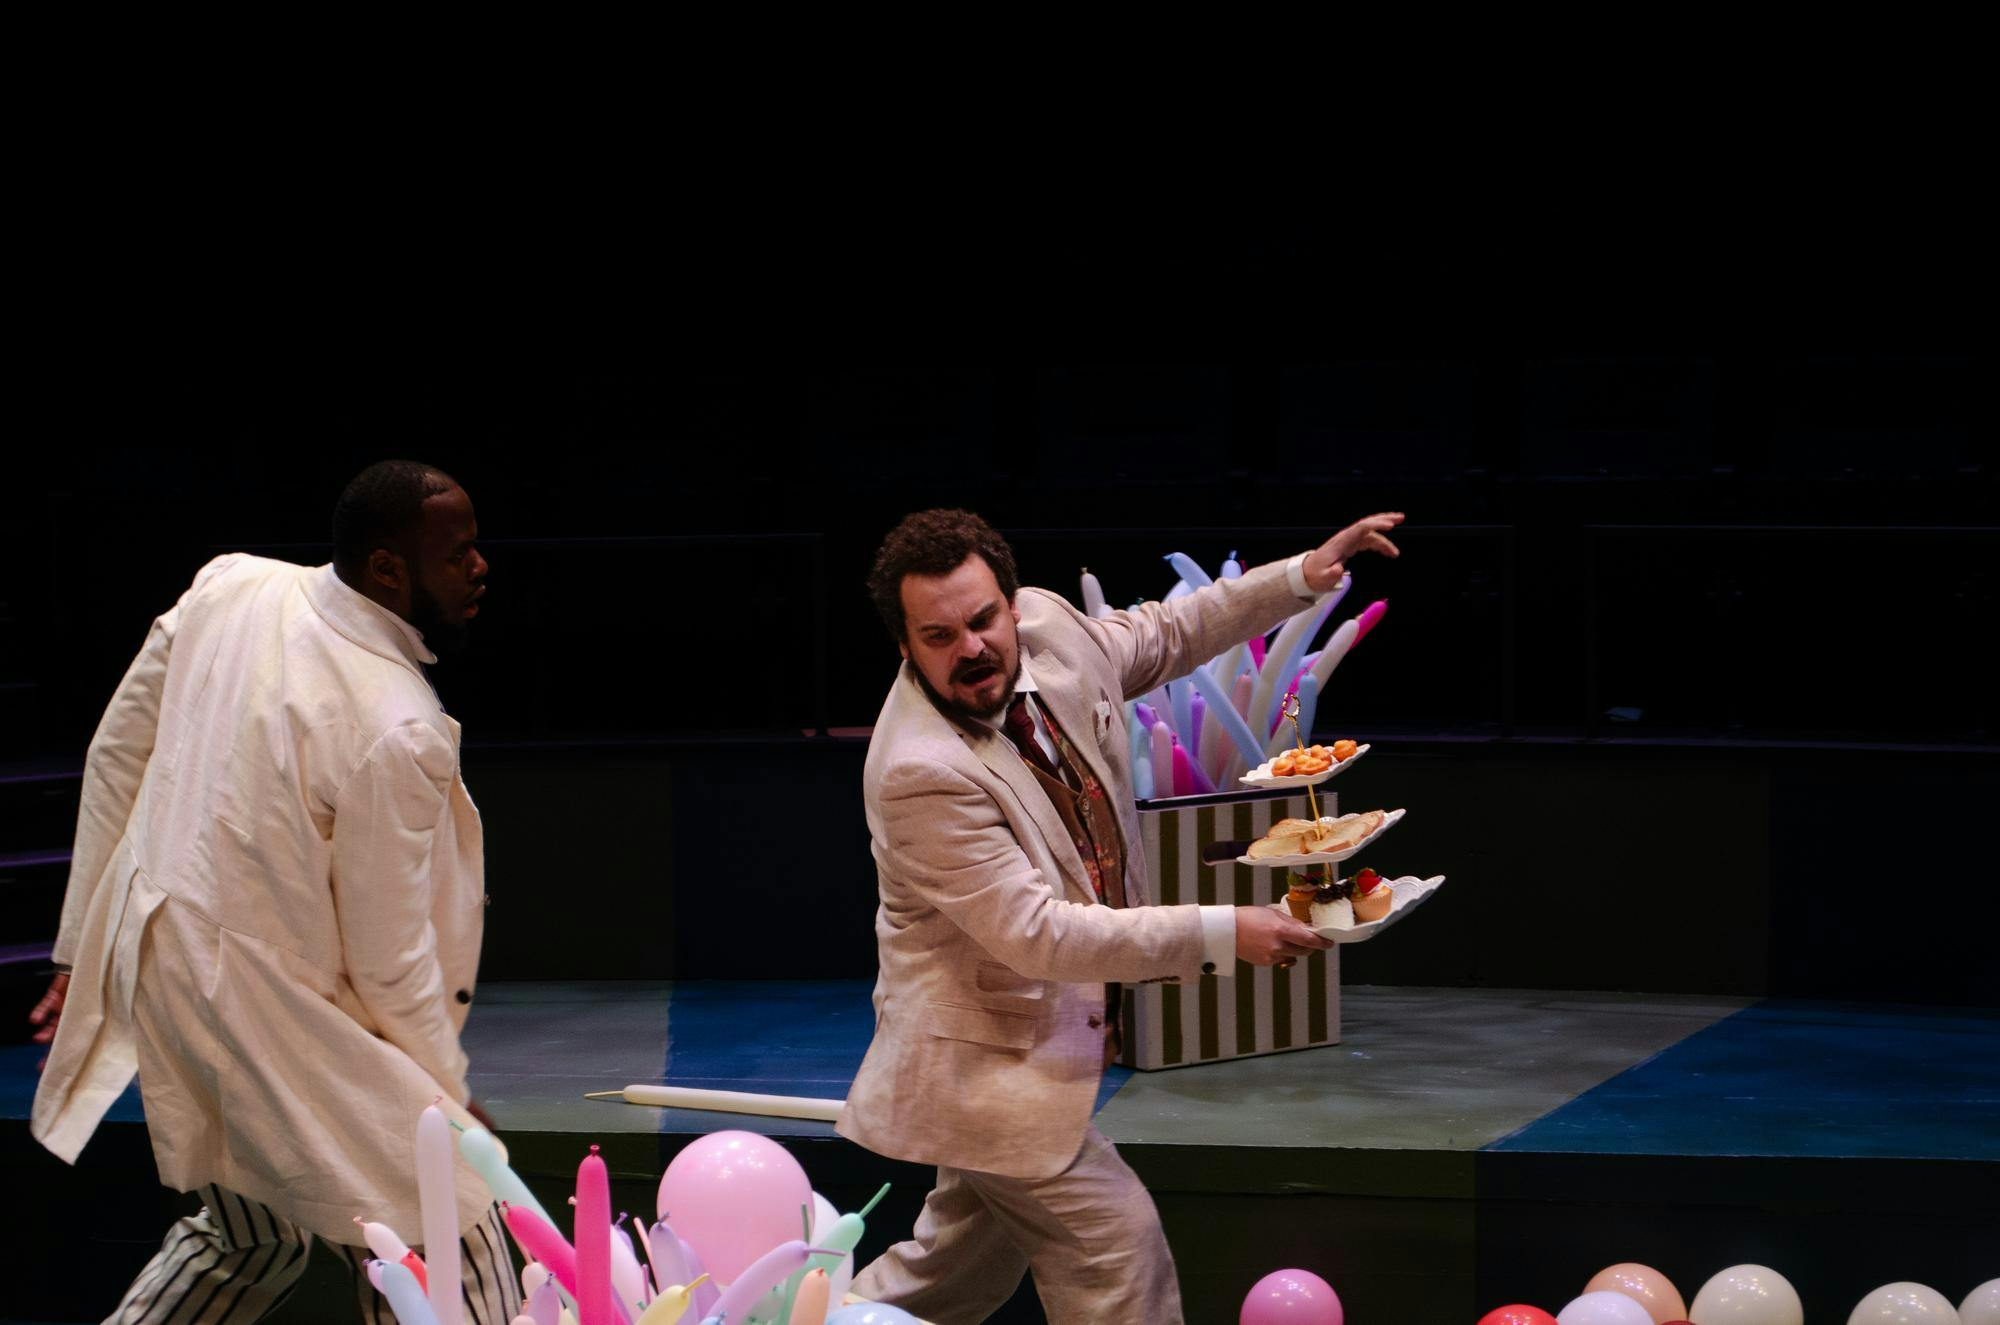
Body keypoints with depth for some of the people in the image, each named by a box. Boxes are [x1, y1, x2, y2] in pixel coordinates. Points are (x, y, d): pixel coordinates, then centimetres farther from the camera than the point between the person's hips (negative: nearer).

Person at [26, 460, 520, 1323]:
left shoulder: (229, 588, -3)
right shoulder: (399, 734, -24)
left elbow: (118, 753, 7)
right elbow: (390, 960, -16)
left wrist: (84, 947, 17)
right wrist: (446, 1102, 1)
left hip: (153, 957, 8)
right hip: (268, 1014, -8)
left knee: (247, 1241, 27)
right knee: (446, 1245, 1)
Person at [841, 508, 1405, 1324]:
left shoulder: (1048, 629, -7)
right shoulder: (920, 773, -31)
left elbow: (1161, 637, 16)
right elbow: (1036, 933, -30)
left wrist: (1302, 577, 8)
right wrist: (1222, 934, -30)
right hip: (987, 1061, -9)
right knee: (1117, 1243, -8)